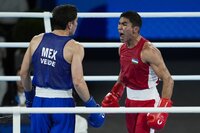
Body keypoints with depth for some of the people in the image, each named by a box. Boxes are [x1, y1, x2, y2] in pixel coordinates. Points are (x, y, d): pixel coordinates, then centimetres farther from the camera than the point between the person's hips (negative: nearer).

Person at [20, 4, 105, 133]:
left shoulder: (37, 40, 3)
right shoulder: (74, 47, -11)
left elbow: (24, 73, 8)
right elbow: (78, 82, -18)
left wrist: (29, 96, 23)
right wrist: (92, 106, -6)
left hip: (39, 100, 4)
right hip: (62, 102, -4)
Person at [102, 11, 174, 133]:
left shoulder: (148, 51, -22)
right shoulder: (123, 48, 2)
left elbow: (168, 80, -22)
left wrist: (162, 109, -29)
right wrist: (114, 95, 18)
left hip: (147, 101, -8)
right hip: (130, 99, 8)